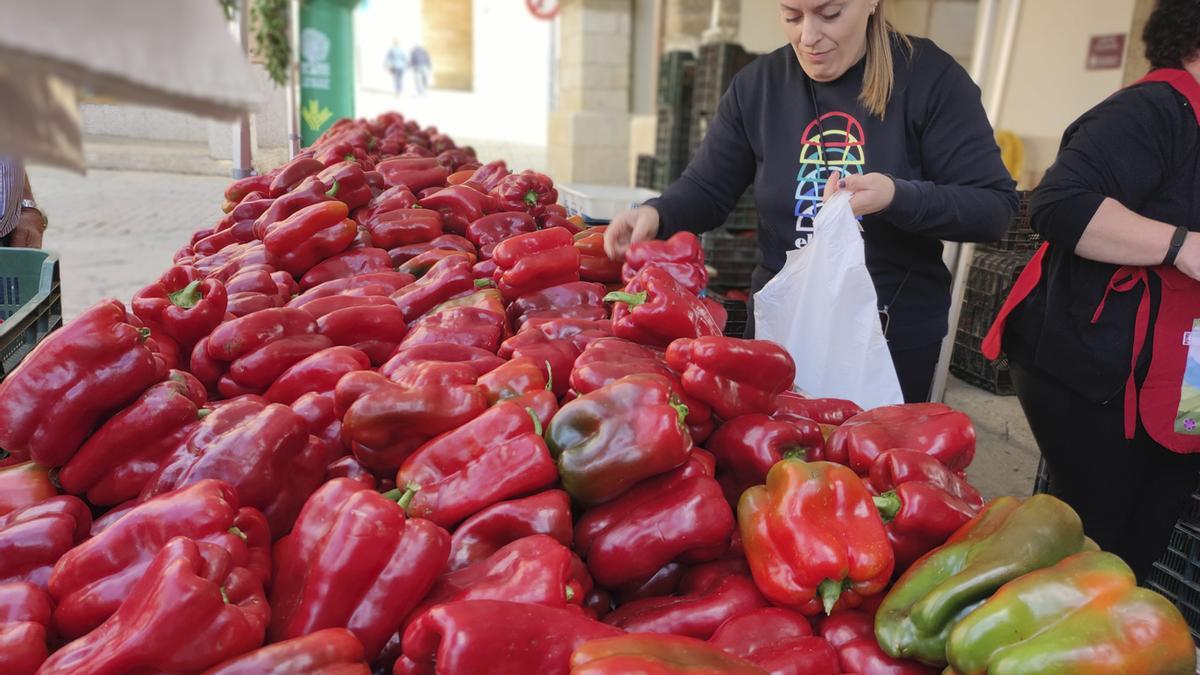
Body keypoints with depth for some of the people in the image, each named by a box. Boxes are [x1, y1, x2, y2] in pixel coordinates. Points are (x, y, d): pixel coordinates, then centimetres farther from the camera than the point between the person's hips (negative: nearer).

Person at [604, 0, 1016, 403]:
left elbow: (995, 207, -12)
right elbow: (706, 189, 1)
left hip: (894, 335, -2)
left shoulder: (930, 77, -10)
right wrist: (656, 214, -21)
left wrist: (898, 197, -29)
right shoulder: (758, 84, -2)